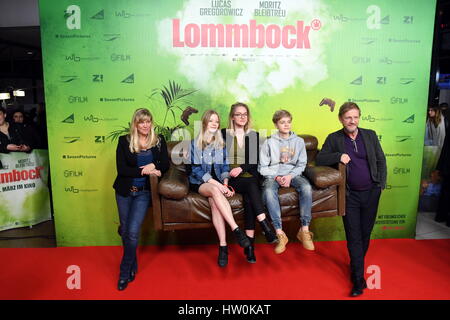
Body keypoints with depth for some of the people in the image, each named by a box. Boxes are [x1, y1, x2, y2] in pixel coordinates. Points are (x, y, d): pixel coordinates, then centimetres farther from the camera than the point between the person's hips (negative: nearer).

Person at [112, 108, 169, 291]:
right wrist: (145, 171, -18)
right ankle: (133, 266, 35)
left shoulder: (159, 140, 3)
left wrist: (154, 166, -20)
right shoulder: (124, 141, -2)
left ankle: (125, 273, 12)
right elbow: (121, 169, -10)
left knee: (133, 232, -9)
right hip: (124, 191, 1)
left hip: (144, 192, -1)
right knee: (125, 231, 10)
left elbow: (165, 165, 1)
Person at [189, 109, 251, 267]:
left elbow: (224, 166, 11)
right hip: (199, 183, -2)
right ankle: (237, 230, -40)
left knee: (214, 200, -32)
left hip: (217, 181, 2)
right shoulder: (195, 143, 4)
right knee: (215, 191, -36)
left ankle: (223, 246, -37)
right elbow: (196, 169, -5)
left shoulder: (221, 143, 14)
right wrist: (217, 184, -17)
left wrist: (225, 183, -10)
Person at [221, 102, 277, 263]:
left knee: (249, 197, -31)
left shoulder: (254, 135, 14)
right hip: (230, 178, -1)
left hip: (249, 176, 1)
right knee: (251, 186, -33)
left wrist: (241, 168, -12)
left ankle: (250, 245, -30)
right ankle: (265, 227, -34)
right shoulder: (223, 134, 11)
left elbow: (256, 161, 6)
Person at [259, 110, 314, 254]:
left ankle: (304, 230, -21)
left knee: (306, 187, -31)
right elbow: (262, 167, 2)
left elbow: (301, 164, 6)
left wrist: (290, 176, -12)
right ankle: (280, 234, -30)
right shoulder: (269, 143, 3)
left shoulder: (299, 141, 8)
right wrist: (276, 177, -13)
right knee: (268, 191, -35)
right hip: (273, 175, -1)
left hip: (293, 174, 2)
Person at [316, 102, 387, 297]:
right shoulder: (334, 138, 0)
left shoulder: (370, 135, 6)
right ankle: (358, 279, 9)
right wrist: (338, 156, -19)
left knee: (365, 234, 13)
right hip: (350, 195, -2)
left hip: (371, 193, 2)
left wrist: (381, 184, 1)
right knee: (353, 237, -1)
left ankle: (356, 266, 36)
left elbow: (381, 160, 9)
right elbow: (319, 159, -4)